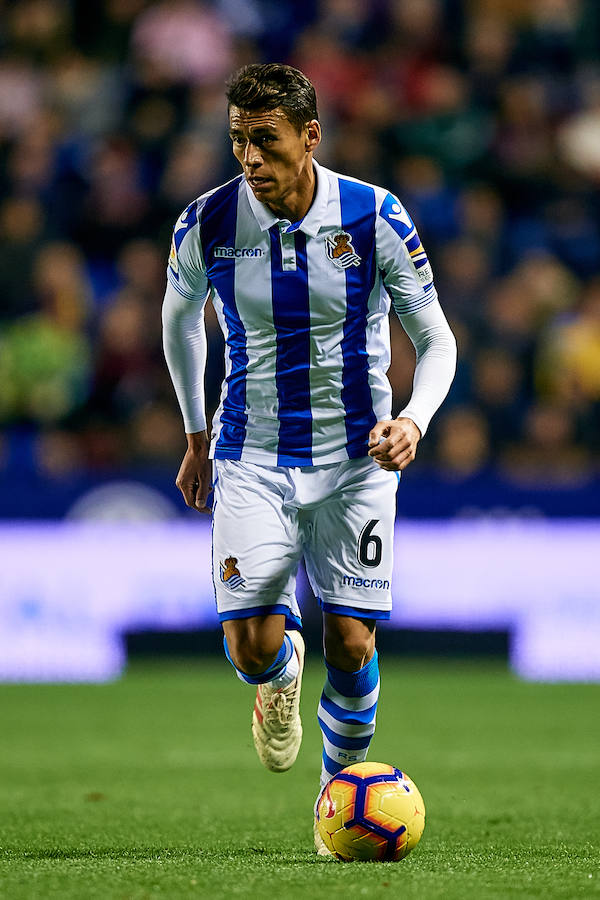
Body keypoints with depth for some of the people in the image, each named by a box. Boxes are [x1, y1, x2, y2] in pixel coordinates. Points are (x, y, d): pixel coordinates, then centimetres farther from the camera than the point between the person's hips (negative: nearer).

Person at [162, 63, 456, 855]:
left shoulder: (377, 219, -12)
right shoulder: (206, 225, -8)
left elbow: (437, 342, -1)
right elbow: (180, 320, 13)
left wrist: (414, 419, -20)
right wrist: (197, 436, 17)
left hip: (356, 458, 0)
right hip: (252, 457, 0)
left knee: (350, 647, -4)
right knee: (253, 648, -12)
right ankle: (282, 674, 27)